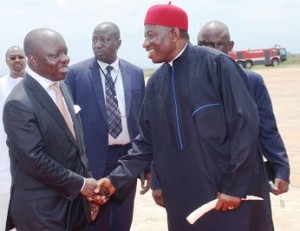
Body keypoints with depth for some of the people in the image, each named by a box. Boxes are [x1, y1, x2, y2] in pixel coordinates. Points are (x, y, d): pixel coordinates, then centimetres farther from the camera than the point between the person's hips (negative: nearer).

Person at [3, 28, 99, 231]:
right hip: (41, 210, -7)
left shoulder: (62, 87, 8)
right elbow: (34, 160, -21)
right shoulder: (20, 103, -19)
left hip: (75, 201, 8)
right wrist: (80, 184, -13)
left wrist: (88, 183, 7)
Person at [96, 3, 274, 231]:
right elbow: (147, 141, 13)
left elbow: (245, 122, -12)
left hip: (231, 191, -5)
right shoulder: (156, 82, 9)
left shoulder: (215, 63, -8)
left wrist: (235, 185, -13)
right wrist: (117, 178, 2)